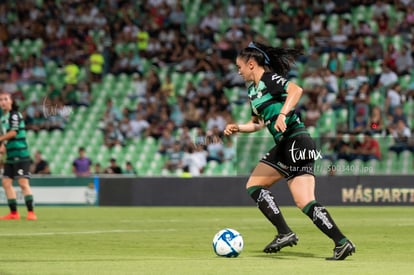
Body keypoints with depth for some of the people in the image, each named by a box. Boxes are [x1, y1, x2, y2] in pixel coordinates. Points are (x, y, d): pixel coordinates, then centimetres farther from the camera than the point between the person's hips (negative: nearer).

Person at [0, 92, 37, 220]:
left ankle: (31, 212, -12)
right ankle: (14, 213, 11)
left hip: (20, 155, -9)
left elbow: (13, 133, -18)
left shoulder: (15, 115, -9)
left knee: (23, 183, -12)